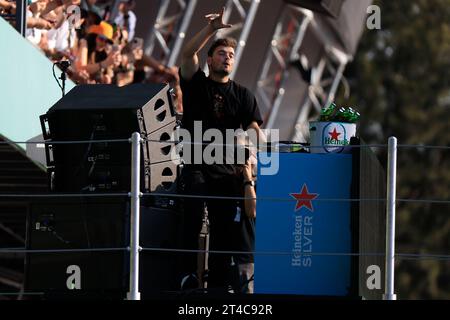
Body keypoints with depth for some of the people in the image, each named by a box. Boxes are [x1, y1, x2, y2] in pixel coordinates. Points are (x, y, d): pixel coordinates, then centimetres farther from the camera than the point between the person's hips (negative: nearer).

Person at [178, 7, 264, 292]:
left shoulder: (243, 95, 12)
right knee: (193, 212, -26)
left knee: (223, 228, 1)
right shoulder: (196, 84, 9)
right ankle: (188, 271, -27)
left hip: (227, 170, 3)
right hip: (196, 165, -3)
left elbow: (254, 127, 0)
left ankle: (219, 283, 6)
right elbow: (188, 54, -8)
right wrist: (211, 29, -19)